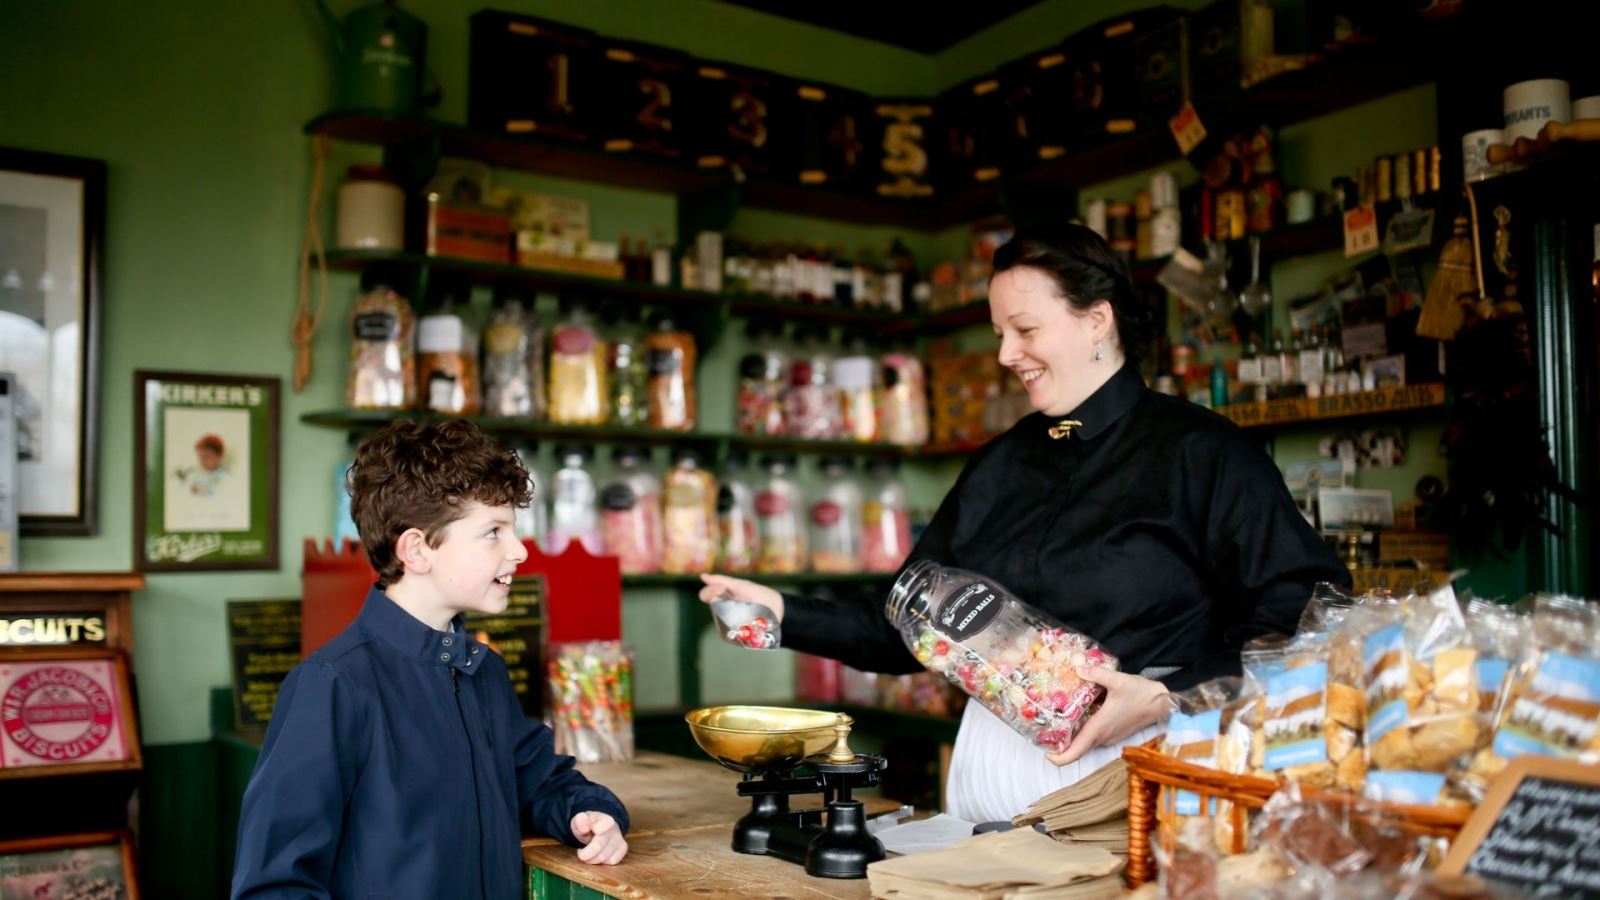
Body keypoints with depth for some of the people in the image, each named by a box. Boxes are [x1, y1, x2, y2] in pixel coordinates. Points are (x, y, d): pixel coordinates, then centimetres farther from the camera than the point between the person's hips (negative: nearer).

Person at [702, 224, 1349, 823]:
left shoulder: (1199, 452, -4)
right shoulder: (998, 467, 14)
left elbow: (1307, 618, -9)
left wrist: (1165, 697, -18)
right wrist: (786, 614, 4)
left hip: (1132, 779, -4)